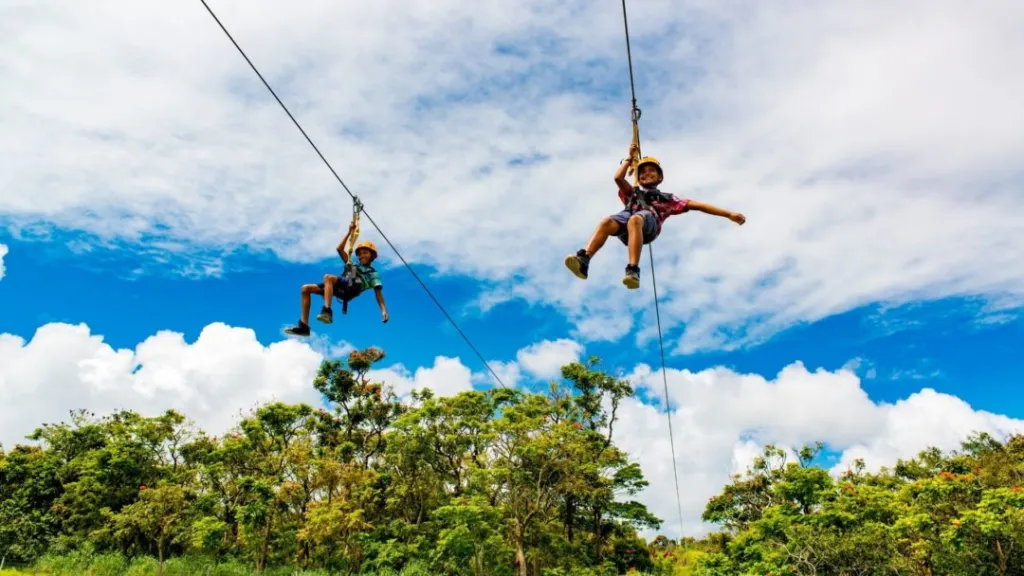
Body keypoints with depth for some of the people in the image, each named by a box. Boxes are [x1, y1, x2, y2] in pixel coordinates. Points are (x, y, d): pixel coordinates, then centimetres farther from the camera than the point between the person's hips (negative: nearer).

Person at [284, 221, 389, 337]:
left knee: (328, 277, -34)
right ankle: (304, 325, -10)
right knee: (306, 288, 1)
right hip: (340, 288, 7)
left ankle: (327, 311, -49)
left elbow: (378, 293, 6)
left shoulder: (373, 274, 19)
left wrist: (384, 310, -9)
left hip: (352, 289, -7)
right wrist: (350, 232, 28)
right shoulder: (353, 265, 36)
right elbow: (340, 249, 32)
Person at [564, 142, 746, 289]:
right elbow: (618, 177, 27)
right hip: (627, 217, 2)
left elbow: (698, 205, 29)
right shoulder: (632, 193, 43)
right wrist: (630, 157, 38)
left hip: (649, 220, -2)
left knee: (634, 220, -42)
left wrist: (729, 214, 23)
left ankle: (633, 271, -59)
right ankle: (583, 260, -57)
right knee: (607, 222, -35)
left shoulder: (668, 199, 37)